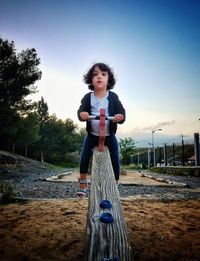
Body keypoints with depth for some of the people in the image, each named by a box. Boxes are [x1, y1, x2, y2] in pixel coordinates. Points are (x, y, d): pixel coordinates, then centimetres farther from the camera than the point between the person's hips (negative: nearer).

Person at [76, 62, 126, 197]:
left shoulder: (113, 97, -8)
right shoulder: (88, 97, -6)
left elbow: (122, 113, -10)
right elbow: (80, 111, -11)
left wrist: (121, 117, -34)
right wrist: (82, 114, -35)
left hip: (109, 136, 0)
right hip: (92, 135, 1)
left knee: (115, 161, 2)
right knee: (84, 159, 2)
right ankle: (83, 184, 21)